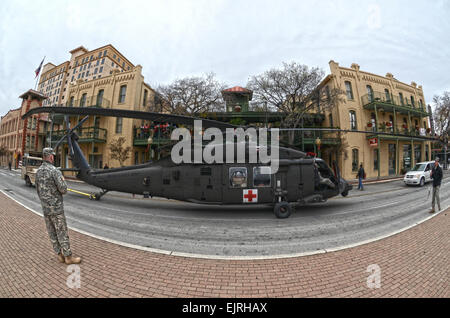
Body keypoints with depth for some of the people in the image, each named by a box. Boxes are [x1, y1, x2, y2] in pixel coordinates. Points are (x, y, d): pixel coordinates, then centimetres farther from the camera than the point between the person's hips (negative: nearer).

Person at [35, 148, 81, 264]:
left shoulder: (38, 171, 6)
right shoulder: (55, 171, -19)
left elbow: (39, 190, 14)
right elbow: (63, 190, -20)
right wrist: (63, 181, 0)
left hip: (45, 209, 8)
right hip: (56, 208, -8)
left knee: (52, 233, 13)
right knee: (62, 233, 0)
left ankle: (60, 255, 23)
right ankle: (68, 257, 9)